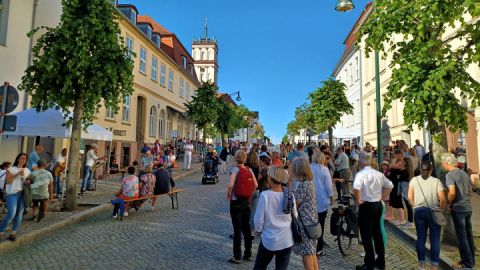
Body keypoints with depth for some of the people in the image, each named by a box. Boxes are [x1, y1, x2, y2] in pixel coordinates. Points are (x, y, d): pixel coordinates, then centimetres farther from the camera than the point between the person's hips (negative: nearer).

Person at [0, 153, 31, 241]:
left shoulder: (27, 170, 15)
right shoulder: (11, 169, 1)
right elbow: (7, 181, -9)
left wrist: (28, 182, 2)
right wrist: (17, 174, -17)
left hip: (23, 194, 5)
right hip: (12, 194, -4)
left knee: (19, 214, 3)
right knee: (11, 214, -15)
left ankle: (13, 233, 12)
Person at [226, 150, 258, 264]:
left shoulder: (235, 169, -13)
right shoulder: (249, 170, 1)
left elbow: (230, 185, -26)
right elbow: (256, 185, -2)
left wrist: (228, 195, -9)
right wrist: (249, 195, 11)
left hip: (236, 202, -5)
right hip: (247, 201, 5)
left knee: (237, 229, 3)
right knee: (246, 227, 16)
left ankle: (237, 257, 10)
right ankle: (248, 254, 26)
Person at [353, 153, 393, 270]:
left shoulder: (360, 174, -17)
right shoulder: (378, 173, 4)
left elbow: (356, 188, -33)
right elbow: (390, 185, 13)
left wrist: (358, 200, -17)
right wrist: (382, 197, 14)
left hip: (366, 206, -7)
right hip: (378, 205, 7)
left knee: (367, 236, 3)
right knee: (377, 233, 18)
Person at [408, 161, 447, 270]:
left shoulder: (414, 180, 1)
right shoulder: (436, 181, -6)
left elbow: (410, 197, 3)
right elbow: (443, 199, -11)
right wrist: (441, 209, 6)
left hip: (419, 211, 2)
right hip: (434, 211, -2)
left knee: (421, 237, 10)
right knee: (435, 239, 6)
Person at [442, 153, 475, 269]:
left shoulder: (450, 174, -14)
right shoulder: (464, 173, 12)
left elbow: (452, 192, -24)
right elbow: (470, 191, 19)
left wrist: (449, 203, -8)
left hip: (458, 209, -8)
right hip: (468, 207, 8)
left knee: (461, 236, 1)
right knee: (468, 234, 16)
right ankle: (471, 260, 27)